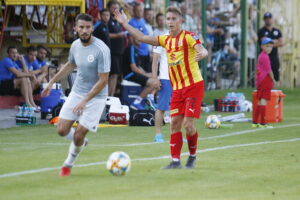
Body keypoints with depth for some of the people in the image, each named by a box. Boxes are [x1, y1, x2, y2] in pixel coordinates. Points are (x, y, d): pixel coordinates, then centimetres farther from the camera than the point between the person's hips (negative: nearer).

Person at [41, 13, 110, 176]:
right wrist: (52, 82, 19)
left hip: (95, 97, -6)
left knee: (78, 136, -6)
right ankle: (81, 142, 31)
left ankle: (68, 164, 21)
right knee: (62, 130, -1)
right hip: (76, 93, 6)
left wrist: (85, 101, -25)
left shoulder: (101, 49, -22)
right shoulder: (75, 45, -1)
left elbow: (103, 80, -21)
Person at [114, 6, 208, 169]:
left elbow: (202, 50, -23)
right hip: (177, 88, 6)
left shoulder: (188, 36, -8)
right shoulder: (166, 40, 11)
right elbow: (142, 38, 16)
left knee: (188, 124, -10)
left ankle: (192, 156, 11)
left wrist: (201, 53, -47)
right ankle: (175, 161, 1)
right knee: (174, 123, -1)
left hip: (194, 85, -6)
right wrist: (125, 24, 13)